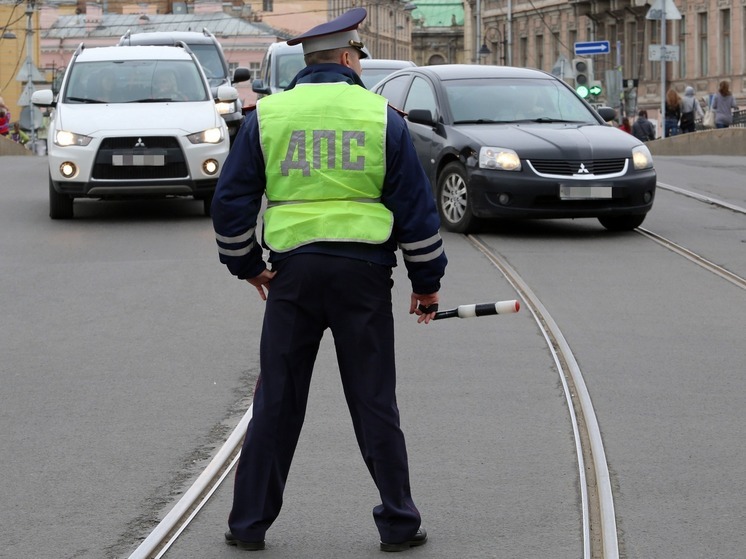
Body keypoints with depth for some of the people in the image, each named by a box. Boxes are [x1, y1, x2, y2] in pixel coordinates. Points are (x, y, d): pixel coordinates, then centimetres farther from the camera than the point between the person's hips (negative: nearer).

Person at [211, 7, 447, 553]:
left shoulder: (267, 115, 4)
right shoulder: (382, 118, 1)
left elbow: (231, 201, 6)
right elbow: (416, 207, 2)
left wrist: (247, 264, 19)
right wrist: (427, 280, 11)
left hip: (292, 272, 1)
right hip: (363, 272, -1)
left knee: (276, 402, 9)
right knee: (375, 404, 7)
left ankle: (249, 522, 13)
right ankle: (399, 524, 12)